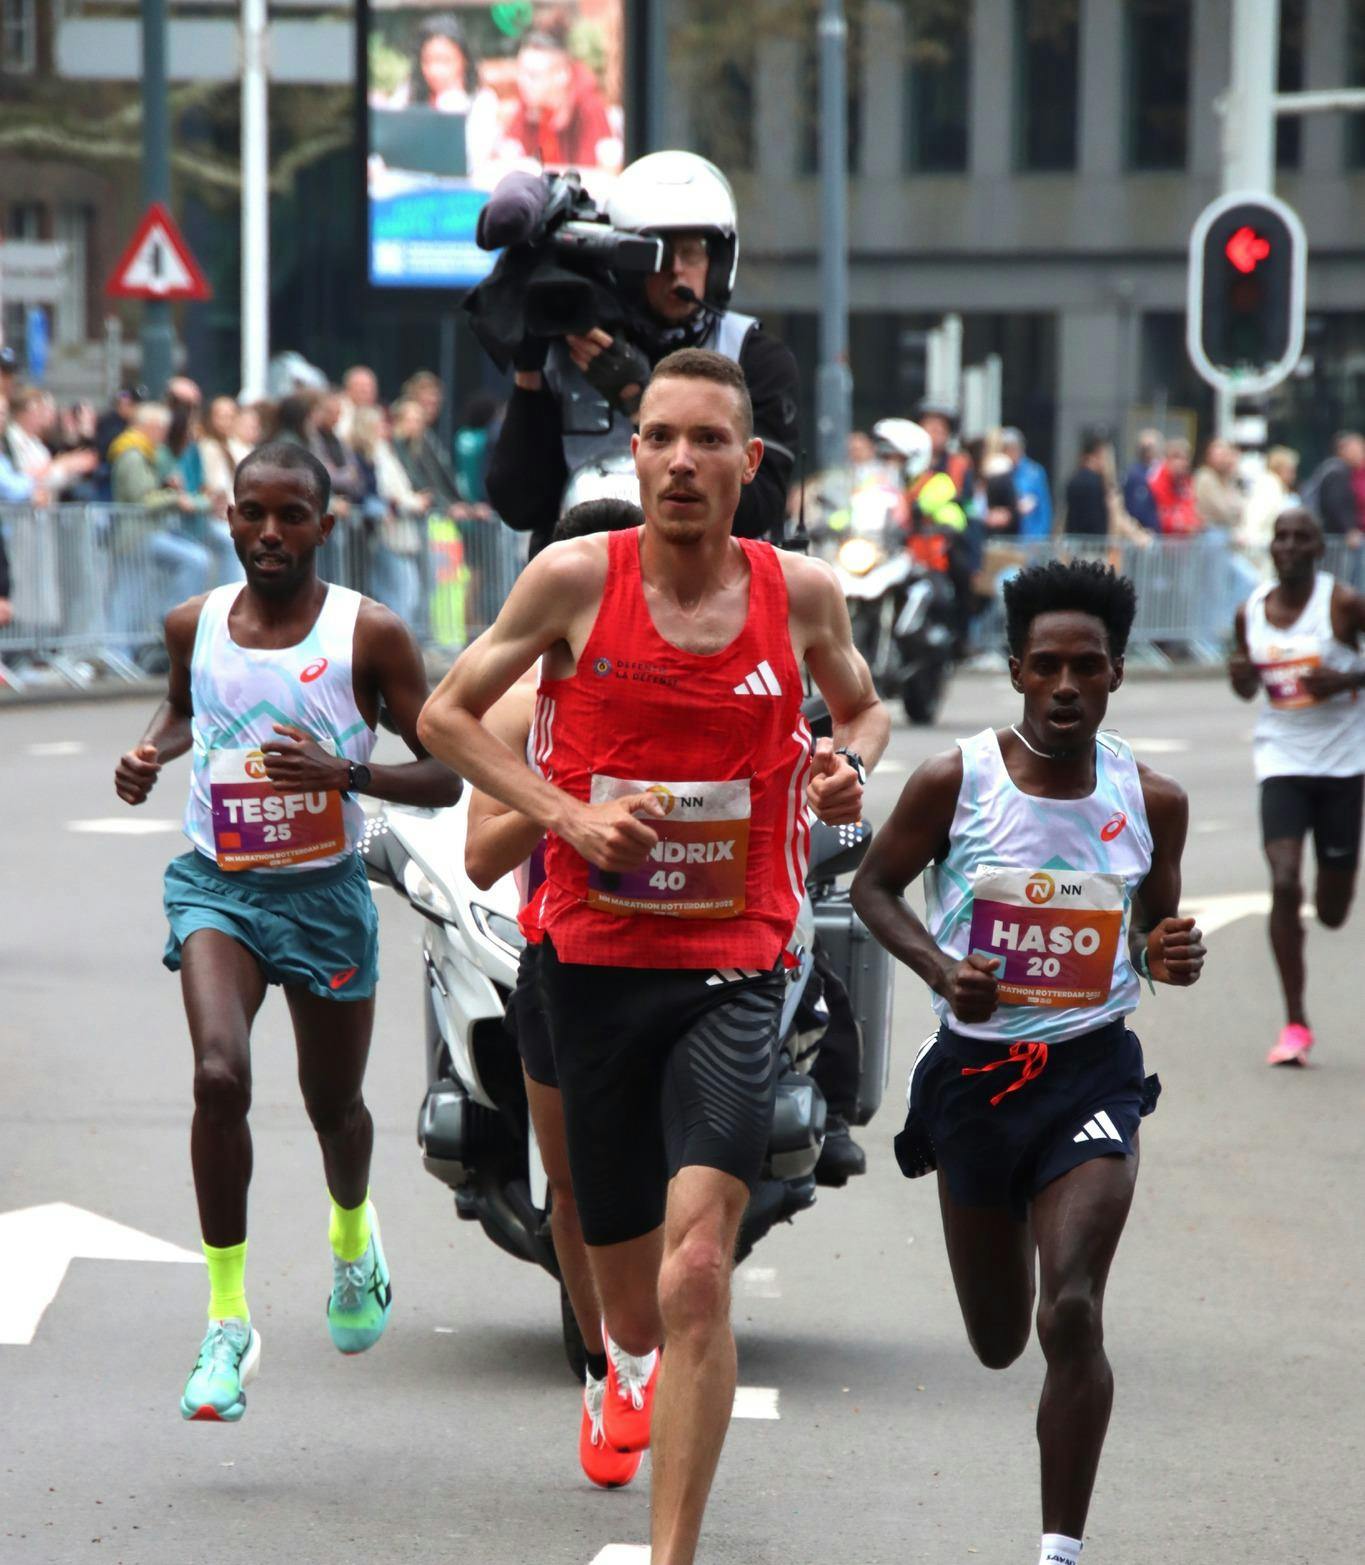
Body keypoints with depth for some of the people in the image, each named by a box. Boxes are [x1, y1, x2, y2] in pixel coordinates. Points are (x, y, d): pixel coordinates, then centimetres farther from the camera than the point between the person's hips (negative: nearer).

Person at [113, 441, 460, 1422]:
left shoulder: (370, 635, -10)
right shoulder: (194, 625, 0)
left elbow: (445, 777, -8)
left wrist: (345, 772, -25)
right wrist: (152, 753, 2)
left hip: (326, 894, -1)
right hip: (218, 886, 1)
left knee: (335, 1102, 16)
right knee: (220, 1076, -23)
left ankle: (353, 1238, 52)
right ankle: (229, 1321, -16)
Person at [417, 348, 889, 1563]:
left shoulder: (801, 593, 0)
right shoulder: (575, 580, -5)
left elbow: (864, 708, 21)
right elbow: (446, 714, 5)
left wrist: (847, 767, -3)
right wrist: (572, 818, -9)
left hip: (733, 971, -1)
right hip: (596, 960, 1)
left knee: (696, 1268, -21)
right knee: (635, 1309, 14)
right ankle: (641, 1369, 52)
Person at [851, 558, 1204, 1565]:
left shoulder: (1151, 802, -2)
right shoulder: (955, 783, -9)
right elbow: (875, 886, 4)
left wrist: (1173, 956, -11)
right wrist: (939, 967, -14)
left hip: (1091, 1073, -1)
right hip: (974, 1069, 1)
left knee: (1071, 1318, -20)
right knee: (997, 1342, 15)